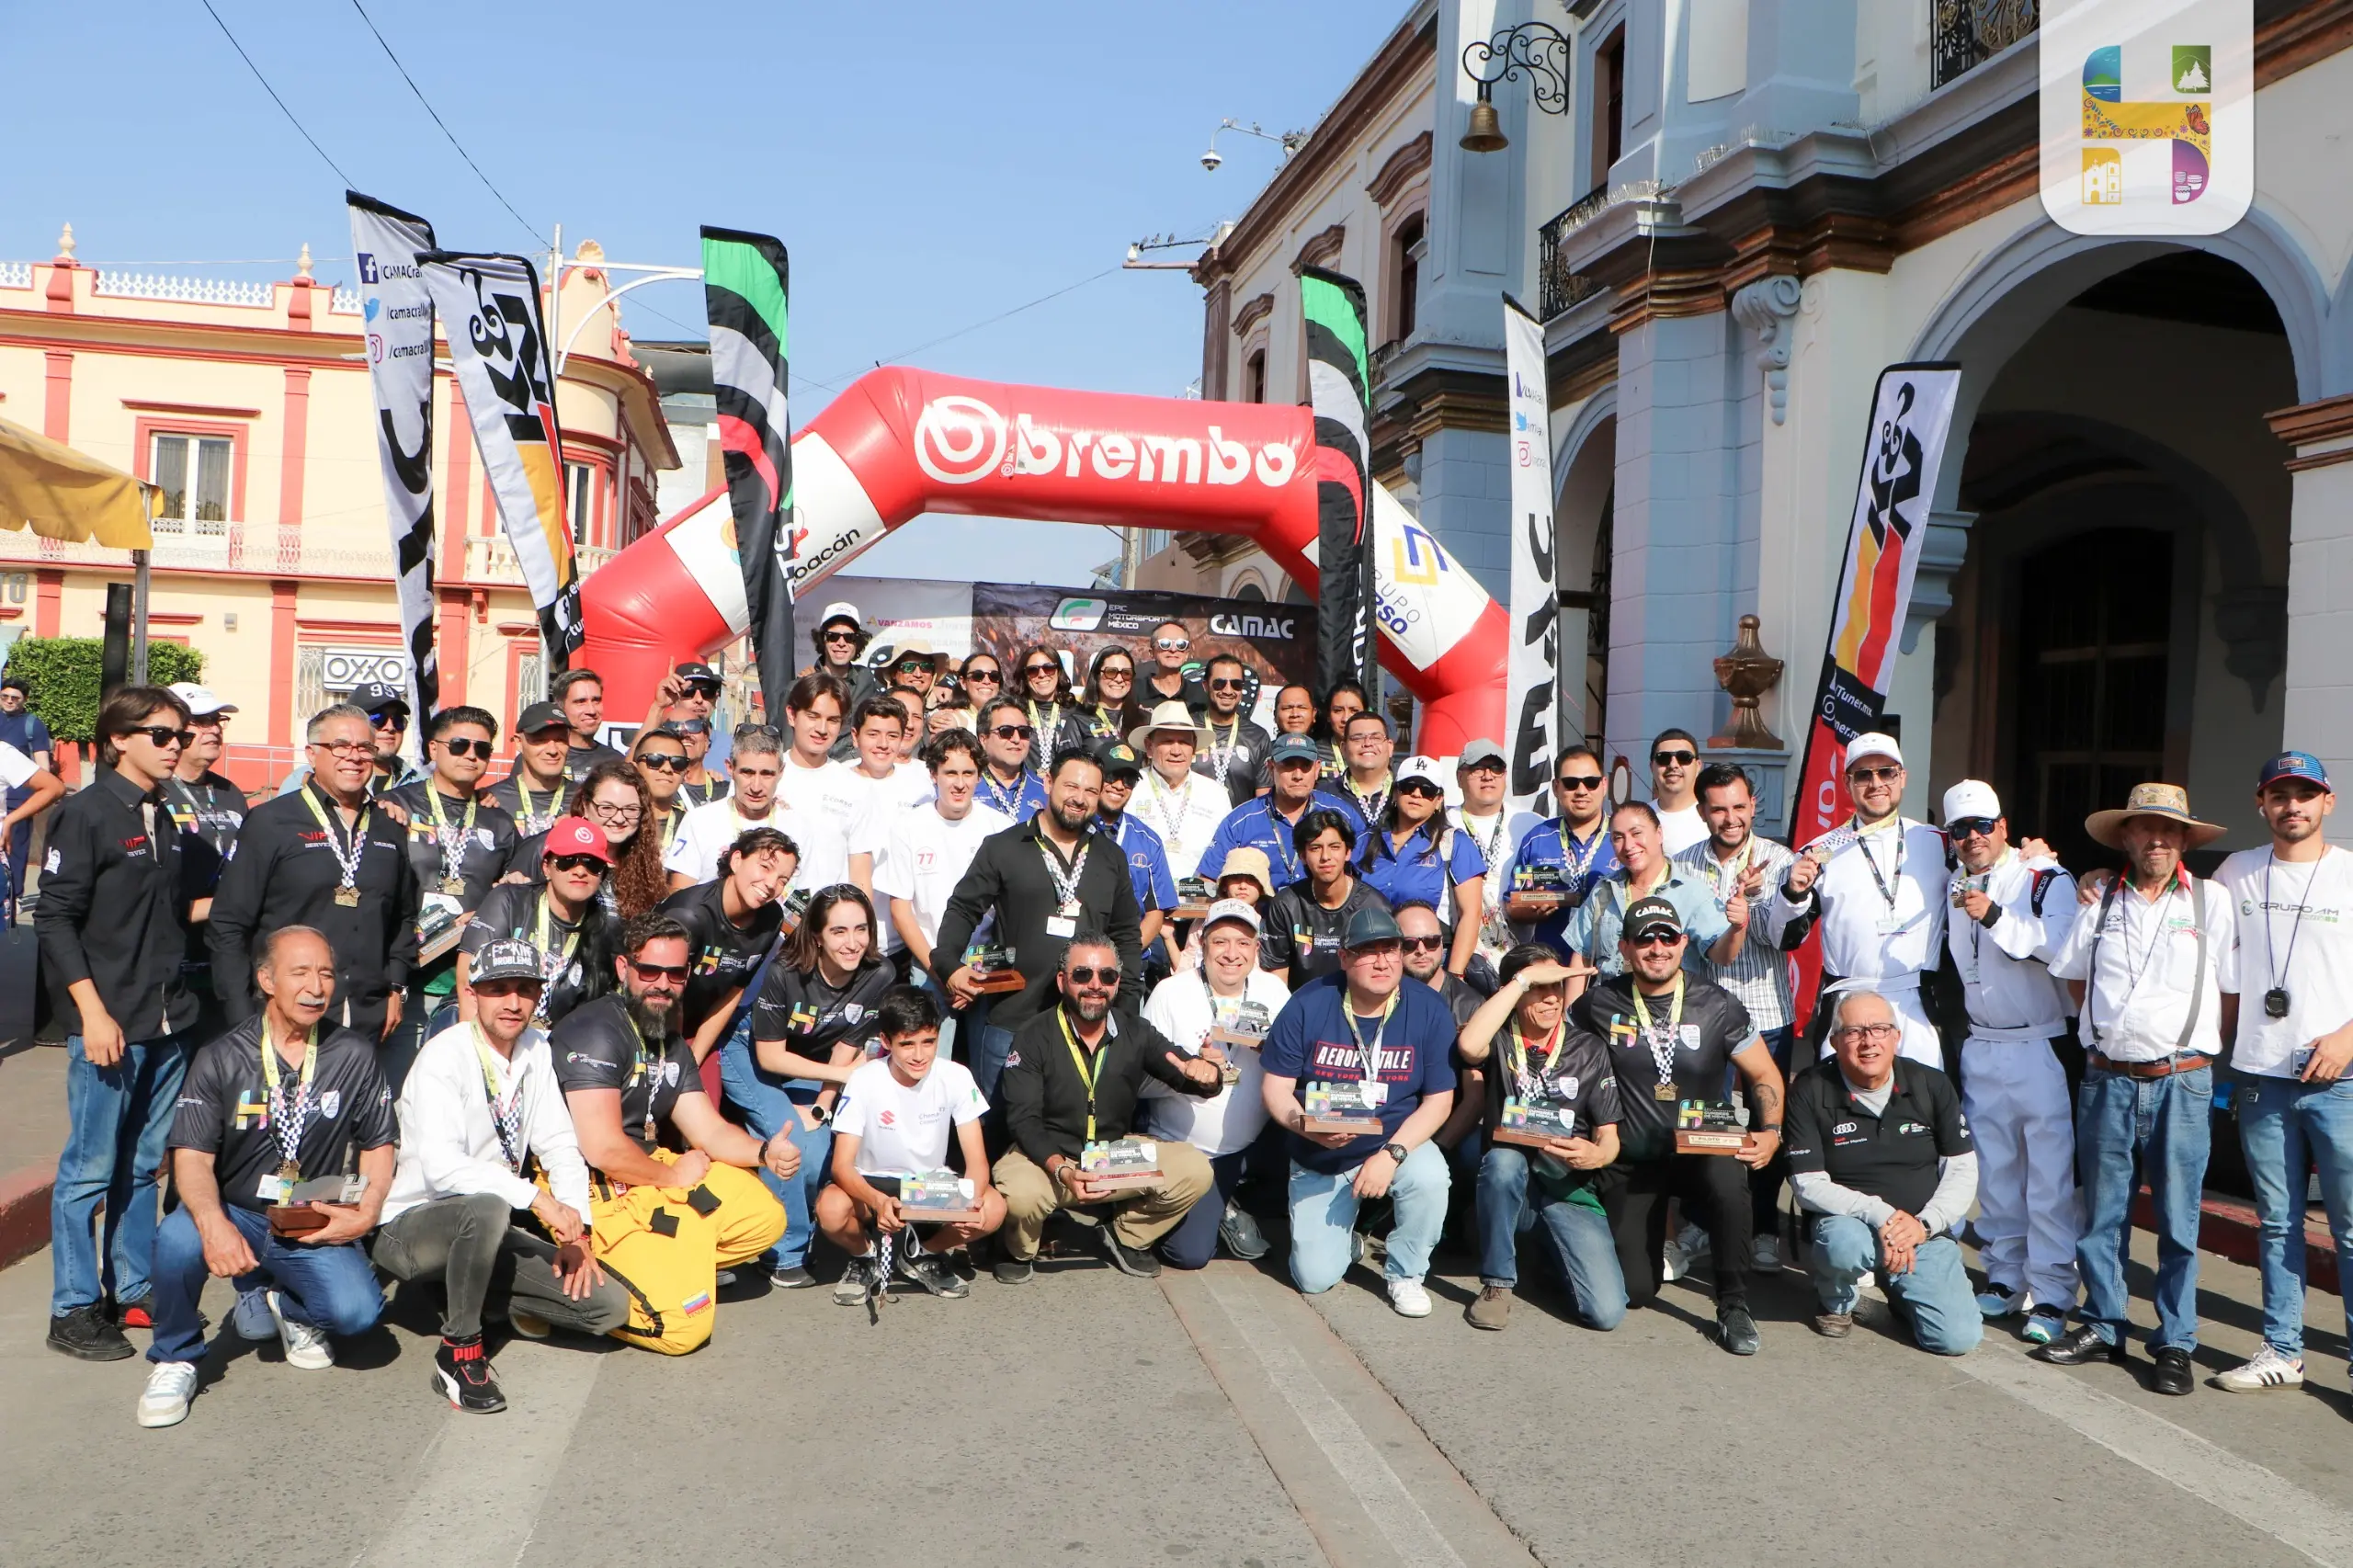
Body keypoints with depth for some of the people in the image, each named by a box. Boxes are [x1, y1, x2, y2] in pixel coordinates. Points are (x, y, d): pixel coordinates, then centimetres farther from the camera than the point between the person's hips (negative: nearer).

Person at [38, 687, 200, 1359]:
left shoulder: (162, 818, 13)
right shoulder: (87, 813, -8)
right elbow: (54, 920, -12)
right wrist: (93, 1012, -17)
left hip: (167, 1024, 7)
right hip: (109, 1024, -7)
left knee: (143, 1164, 13)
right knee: (91, 1168, 1)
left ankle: (132, 1291, 23)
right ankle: (73, 1311, 11)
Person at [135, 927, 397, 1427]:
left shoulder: (354, 1055, 1)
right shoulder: (221, 1059, -5)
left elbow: (377, 1144, 8)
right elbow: (192, 1156, -13)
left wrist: (367, 1212, -11)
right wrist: (213, 1223, -33)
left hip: (316, 1227, 1)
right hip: (236, 1216, -1)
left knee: (358, 1311, -24)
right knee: (177, 1239, -34)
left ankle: (290, 1309, 15)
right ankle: (175, 1359, -3)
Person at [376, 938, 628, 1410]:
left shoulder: (535, 1050, 2)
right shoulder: (445, 1056, -18)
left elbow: (560, 1146, 3)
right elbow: (441, 1165, -31)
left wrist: (576, 1230, -9)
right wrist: (537, 1199, -36)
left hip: (484, 1229, 6)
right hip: (413, 1227, -6)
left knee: (610, 1305, -9)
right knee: (487, 1208, -41)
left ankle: (470, 1293, 10)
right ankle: (459, 1350, -19)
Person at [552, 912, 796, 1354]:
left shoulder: (671, 1044, 13)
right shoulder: (597, 1032, -18)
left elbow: (709, 1130, 8)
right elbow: (604, 1150, -24)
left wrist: (764, 1152, -11)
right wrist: (672, 1175, -8)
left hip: (651, 1174, 9)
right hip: (592, 1193, -9)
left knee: (763, 1215, 5)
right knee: (680, 1328, -17)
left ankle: (668, 1264, -1)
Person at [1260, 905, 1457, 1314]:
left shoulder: (1428, 1009, -13)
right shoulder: (1307, 1005, -14)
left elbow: (1438, 1100, -11)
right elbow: (1276, 1089, -9)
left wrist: (1392, 1154, -24)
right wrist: (1304, 1126, -30)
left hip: (1400, 1142, 0)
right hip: (1319, 1158, 0)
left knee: (1430, 1175, -33)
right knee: (1314, 1277, -7)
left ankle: (1406, 1273, -5)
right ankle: (1344, 1232, 30)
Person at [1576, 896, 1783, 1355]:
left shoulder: (1717, 1006, -4)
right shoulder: (1600, 1003, -4)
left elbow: (1764, 1075, 3)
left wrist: (1771, 1132, -12)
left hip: (1701, 1152, -1)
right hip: (1631, 1163, 1)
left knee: (1728, 1179, -38)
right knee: (1633, 1291, -6)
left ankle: (1733, 1307, -16)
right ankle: (1654, 1237, 30)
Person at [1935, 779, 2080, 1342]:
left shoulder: (2046, 879, -6)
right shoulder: (1953, 888, 12)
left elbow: (2062, 946, -23)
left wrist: (1995, 916, -31)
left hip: (2041, 1047, -6)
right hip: (1979, 1048, 6)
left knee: (2049, 1175, -4)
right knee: (1993, 1169, 11)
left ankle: (2051, 1294, 2)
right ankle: (2004, 1278, 21)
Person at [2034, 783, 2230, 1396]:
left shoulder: (2211, 900, 3)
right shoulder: (2100, 901, 8)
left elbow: (2231, 987, 6)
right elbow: (2075, 981, 19)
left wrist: (2199, 1048, 3)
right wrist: (2106, 1033, 11)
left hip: (2181, 1082, -2)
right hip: (2108, 1079, 2)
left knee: (2177, 1220, 3)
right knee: (2102, 1212, 8)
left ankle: (2175, 1343, 14)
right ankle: (2102, 1326, 21)